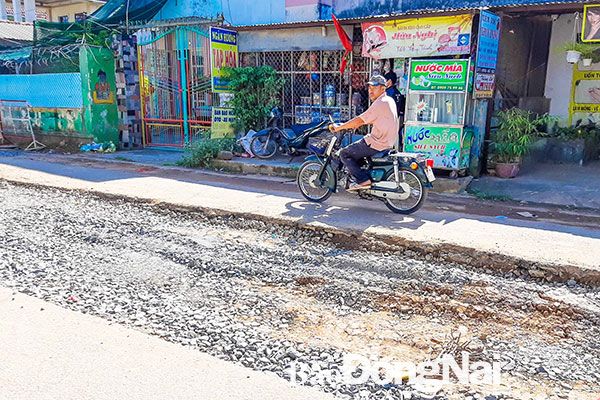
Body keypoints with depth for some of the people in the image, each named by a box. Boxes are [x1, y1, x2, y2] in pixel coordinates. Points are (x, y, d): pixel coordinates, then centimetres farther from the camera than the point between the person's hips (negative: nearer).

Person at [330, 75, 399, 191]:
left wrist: (339, 127, -11)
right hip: (388, 142, 10)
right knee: (355, 149, 29)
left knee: (344, 154, -5)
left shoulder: (380, 103, -18)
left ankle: (363, 180, -11)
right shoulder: (389, 100, 12)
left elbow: (359, 120, -18)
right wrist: (360, 123, 19)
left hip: (377, 144, -10)